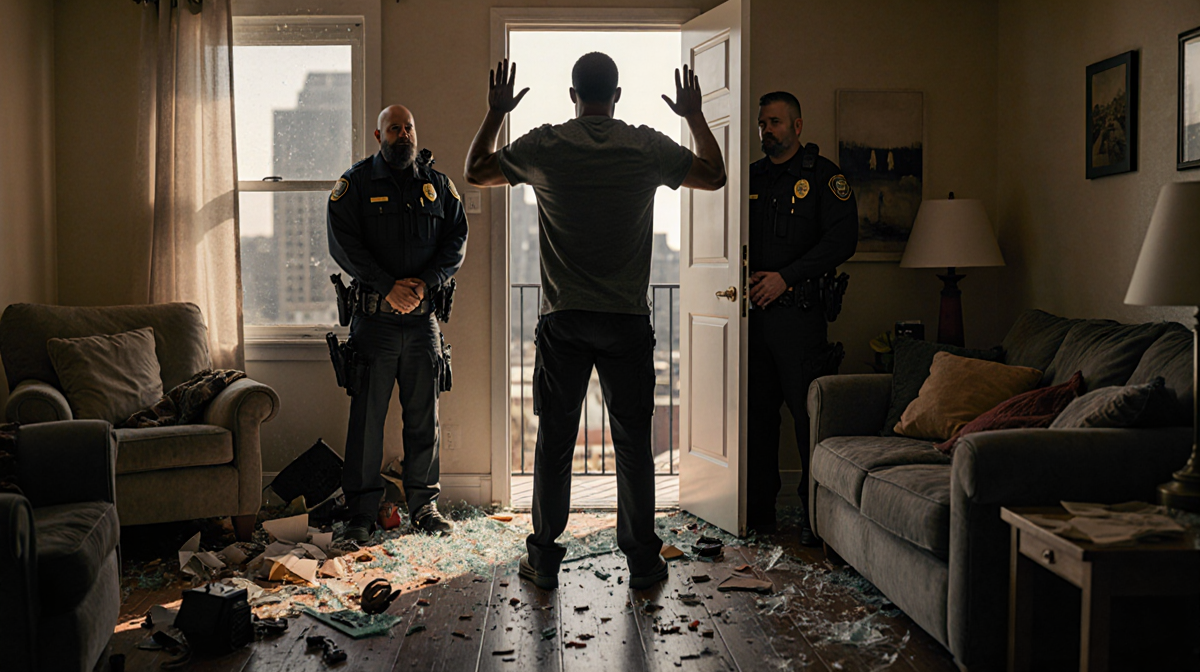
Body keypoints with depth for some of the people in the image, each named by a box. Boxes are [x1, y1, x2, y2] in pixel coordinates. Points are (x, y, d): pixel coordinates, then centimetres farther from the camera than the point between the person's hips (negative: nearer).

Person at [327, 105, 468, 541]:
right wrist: (388, 287, -15)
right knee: (367, 415, 1)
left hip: (424, 317, 3)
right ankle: (361, 511, 10)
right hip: (374, 318, -2)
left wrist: (426, 282, -11)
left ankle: (424, 504, 19)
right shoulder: (355, 184, 3)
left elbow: (456, 241, 5)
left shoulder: (438, 185, 11)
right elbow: (344, 244, -6)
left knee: (424, 415, 7)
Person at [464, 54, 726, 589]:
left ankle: (544, 560, 16)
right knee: (632, 443, 8)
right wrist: (695, 115, 24)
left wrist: (495, 113, 24)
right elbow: (714, 176, 14)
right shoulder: (648, 147, -2)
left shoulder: (544, 146, -2)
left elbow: (475, 172, 14)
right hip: (627, 321, 0)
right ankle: (643, 561, 15)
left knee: (554, 440, 8)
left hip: (562, 320, 0)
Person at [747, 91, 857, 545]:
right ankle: (760, 508, 16)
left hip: (798, 312, -5)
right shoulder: (750, 177, 17)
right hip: (753, 311, 5)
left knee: (808, 411, -4)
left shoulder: (822, 174, 2)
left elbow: (842, 238, -8)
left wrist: (785, 277, -12)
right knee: (757, 410, 7)